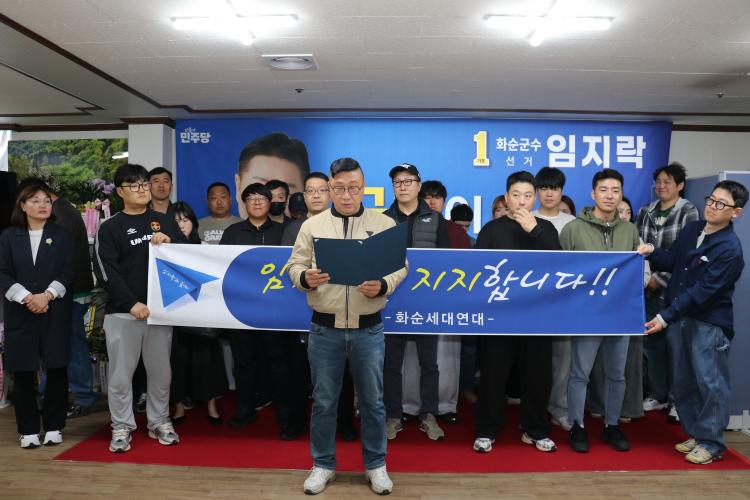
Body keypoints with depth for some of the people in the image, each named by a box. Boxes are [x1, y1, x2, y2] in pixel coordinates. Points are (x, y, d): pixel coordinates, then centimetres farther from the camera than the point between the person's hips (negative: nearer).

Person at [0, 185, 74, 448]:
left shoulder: (63, 235, 8)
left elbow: (68, 271, -1)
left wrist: (47, 295, -14)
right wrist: (26, 297, -13)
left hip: (56, 312, -1)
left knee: (57, 368, -1)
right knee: (23, 371, 2)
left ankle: (54, 426, 12)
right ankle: (28, 429, 14)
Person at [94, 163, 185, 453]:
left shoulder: (165, 222, 11)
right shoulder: (109, 228, 1)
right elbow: (106, 272, -6)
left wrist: (169, 244, -11)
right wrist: (131, 303, -15)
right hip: (123, 312, -2)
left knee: (160, 371, 10)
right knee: (121, 373, 3)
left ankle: (159, 422, 24)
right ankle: (121, 427, 17)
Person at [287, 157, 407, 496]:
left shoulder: (385, 224, 3)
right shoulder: (312, 225, 5)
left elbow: (400, 267, 2)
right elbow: (294, 265, 4)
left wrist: (383, 286, -18)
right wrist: (306, 278, -18)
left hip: (368, 330, 0)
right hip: (324, 329, 1)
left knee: (372, 401, 11)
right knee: (323, 401, 11)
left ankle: (375, 465, 29)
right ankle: (323, 464, 29)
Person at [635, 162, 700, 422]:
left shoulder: (688, 212, -4)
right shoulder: (645, 212, 9)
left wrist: (661, 279, -13)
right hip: (648, 289, 4)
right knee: (651, 341, 10)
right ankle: (657, 394, 24)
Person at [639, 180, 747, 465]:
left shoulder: (730, 249, -16)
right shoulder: (691, 230, 6)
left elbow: (702, 291, -21)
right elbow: (671, 262, 16)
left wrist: (665, 317, -25)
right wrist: (653, 252, -6)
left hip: (709, 324, -7)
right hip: (679, 317, 7)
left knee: (710, 384, 2)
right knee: (683, 382, 14)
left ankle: (712, 443, 17)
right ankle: (696, 434, 29)